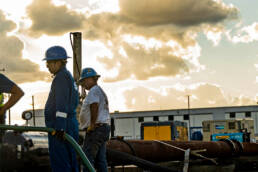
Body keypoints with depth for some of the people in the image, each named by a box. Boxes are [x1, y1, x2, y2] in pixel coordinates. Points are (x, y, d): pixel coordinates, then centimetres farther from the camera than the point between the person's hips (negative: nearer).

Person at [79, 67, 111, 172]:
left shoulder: (94, 91, -9)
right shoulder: (100, 91, 24)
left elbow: (94, 107, -23)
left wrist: (92, 125, -18)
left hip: (96, 129, -10)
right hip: (104, 128, 10)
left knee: (88, 157, -11)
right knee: (100, 159, 8)